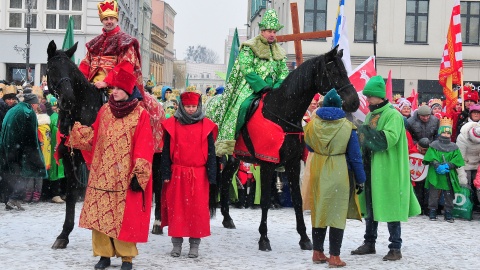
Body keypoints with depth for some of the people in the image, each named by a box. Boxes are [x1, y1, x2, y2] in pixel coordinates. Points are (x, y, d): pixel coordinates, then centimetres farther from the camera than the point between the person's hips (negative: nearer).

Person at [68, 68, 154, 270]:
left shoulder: (140, 115, -5)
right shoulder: (104, 110, 10)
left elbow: (144, 147, -9)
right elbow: (93, 138, 12)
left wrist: (139, 175, -14)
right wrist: (74, 126, 0)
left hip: (125, 176, -4)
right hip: (102, 174, 5)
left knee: (125, 216, -2)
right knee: (99, 213, 6)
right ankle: (104, 254, 18)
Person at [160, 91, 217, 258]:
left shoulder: (206, 126, 4)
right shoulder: (172, 125, 4)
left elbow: (211, 152, 5)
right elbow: (166, 151, 6)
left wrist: (211, 175, 0)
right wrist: (166, 173, 0)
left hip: (198, 175, 0)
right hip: (177, 174, 0)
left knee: (198, 209, 1)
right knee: (176, 208, 3)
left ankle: (194, 244, 11)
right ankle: (176, 243, 14)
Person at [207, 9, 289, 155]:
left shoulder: (280, 53, 18)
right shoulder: (249, 47, 0)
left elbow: (283, 74, 14)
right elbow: (247, 70, -10)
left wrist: (276, 88, -8)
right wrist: (263, 86, -20)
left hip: (270, 89, 6)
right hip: (250, 88, -6)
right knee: (243, 106, -31)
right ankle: (228, 142, -26)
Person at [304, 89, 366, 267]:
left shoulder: (313, 124, -3)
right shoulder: (347, 127, -10)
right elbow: (355, 156, -6)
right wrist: (360, 179, 2)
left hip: (318, 172, 3)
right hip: (340, 174, -3)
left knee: (319, 211, 15)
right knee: (337, 214, 3)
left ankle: (317, 253, 22)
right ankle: (334, 257, 3)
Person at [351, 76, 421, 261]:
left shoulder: (393, 115, -10)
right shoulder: (370, 115, 15)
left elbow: (390, 138, -24)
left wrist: (365, 132, -21)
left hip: (388, 169, -8)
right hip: (370, 168, 8)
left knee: (390, 207, -4)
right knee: (370, 206, 13)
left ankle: (395, 248, 3)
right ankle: (369, 243, 24)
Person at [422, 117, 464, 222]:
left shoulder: (454, 147, 8)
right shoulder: (434, 145, 3)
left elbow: (457, 160, -2)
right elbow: (431, 158, -7)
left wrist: (448, 166, -17)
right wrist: (438, 166, -22)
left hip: (449, 176, 1)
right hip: (435, 175, -1)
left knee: (449, 195, 5)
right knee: (433, 195, 4)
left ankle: (448, 213, 14)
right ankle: (432, 211, 15)